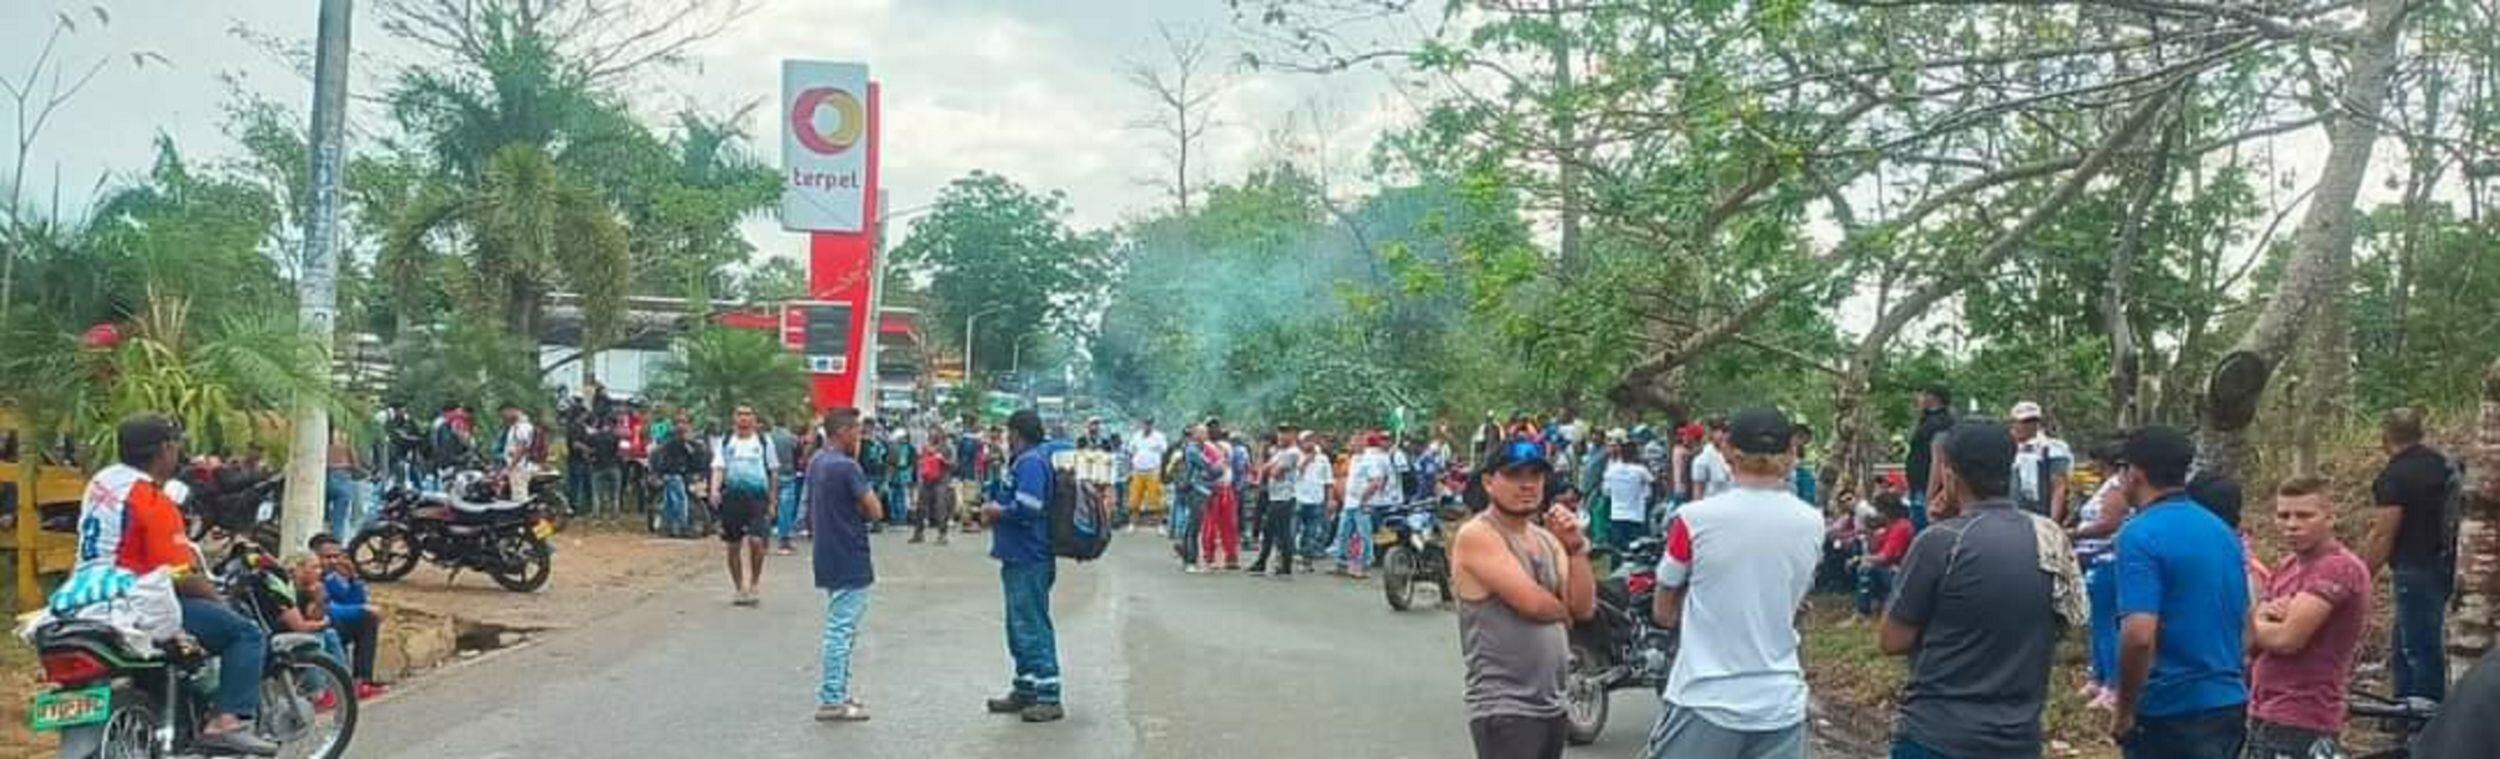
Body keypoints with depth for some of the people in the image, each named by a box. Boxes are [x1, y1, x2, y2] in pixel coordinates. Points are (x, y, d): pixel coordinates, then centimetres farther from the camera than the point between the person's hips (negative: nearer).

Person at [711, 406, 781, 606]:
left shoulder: (764, 441, 6)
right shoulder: (726, 442, 9)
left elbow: (773, 472, 10)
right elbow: (718, 467, 1)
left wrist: (772, 502, 8)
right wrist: (715, 489, -18)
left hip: (758, 496, -2)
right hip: (732, 497, 2)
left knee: (756, 541, -18)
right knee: (733, 547, 6)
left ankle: (754, 584, 1)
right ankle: (740, 589, 19)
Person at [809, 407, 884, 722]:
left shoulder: (816, 462, 10)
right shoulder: (847, 466, -18)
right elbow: (875, 511, -19)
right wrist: (861, 510, 0)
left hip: (829, 557, 9)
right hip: (850, 561, -9)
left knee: (840, 628, 16)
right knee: (842, 629, -4)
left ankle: (837, 694, 21)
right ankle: (831, 702, -1)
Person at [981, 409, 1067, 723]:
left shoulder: (1030, 462, -16)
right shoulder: (1032, 459, 16)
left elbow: (1026, 508, -27)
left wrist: (997, 511, -10)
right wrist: (998, 511, 8)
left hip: (1028, 560, -11)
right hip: (1021, 558, 11)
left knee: (1032, 627, -6)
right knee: (1021, 627, 18)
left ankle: (1049, 697, -2)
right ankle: (1025, 691, 27)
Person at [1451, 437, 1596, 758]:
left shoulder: (1547, 538, 13)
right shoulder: (1476, 535, -12)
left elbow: (1585, 607, 4)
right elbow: (1531, 601, -21)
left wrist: (1576, 547, -7)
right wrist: (1564, 611, 0)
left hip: (1553, 704, 9)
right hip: (1504, 709, -8)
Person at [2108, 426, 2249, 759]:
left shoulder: (2141, 535, -16)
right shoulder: (2223, 531, 11)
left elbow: (2139, 636, -25)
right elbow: (2245, 624, 18)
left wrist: (2124, 709, -13)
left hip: (2170, 712, -8)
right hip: (2229, 704, 8)